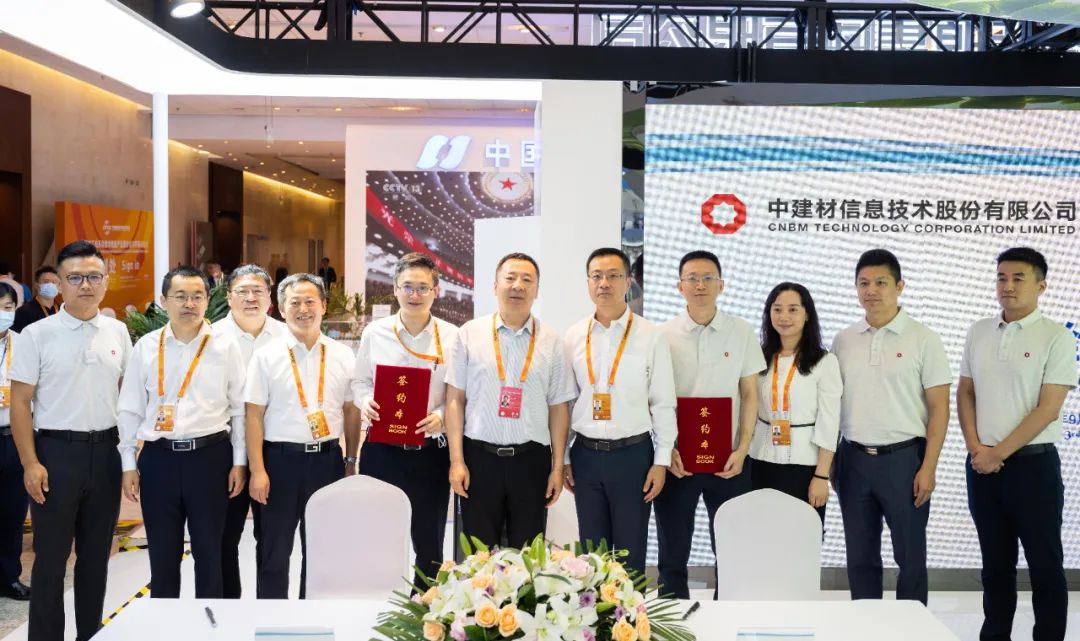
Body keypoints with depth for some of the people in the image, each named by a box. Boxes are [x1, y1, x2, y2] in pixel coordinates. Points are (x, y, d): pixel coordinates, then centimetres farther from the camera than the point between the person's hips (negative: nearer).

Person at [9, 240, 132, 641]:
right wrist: (30, 463, -10)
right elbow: (19, 403, -5)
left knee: (96, 554, 13)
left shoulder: (118, 332, 6)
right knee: (51, 556, 5)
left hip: (106, 451, 4)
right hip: (56, 451, -3)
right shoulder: (37, 335, -5)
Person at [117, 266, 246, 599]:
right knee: (162, 553, 11)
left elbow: (240, 408, 2)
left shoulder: (225, 347, -1)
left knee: (209, 552, 10)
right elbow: (130, 409, 7)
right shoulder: (146, 347, 3)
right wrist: (129, 464, 4)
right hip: (159, 457, 1)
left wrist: (239, 462, -1)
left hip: (210, 456, -1)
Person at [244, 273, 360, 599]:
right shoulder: (267, 356, -2)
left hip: (327, 459, 2)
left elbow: (352, 412, 8)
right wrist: (257, 471, -9)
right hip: (280, 460, -2)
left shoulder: (343, 356, 5)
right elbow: (254, 416, -4)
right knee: (274, 550, 8)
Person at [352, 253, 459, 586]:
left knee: (429, 543, 10)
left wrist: (442, 415, -19)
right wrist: (365, 401, -10)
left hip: (430, 453, -1)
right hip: (381, 450, 1)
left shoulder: (452, 336, -2)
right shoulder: (374, 332, 3)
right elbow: (359, 381, 10)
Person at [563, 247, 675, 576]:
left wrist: (661, 461, -6)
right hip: (585, 454, 3)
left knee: (631, 553, 6)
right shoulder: (574, 337, 5)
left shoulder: (651, 336, -4)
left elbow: (663, 403, -2)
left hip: (633, 454, -3)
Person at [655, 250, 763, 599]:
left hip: (728, 457, 1)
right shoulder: (663, 335, -2)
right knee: (672, 554, 9)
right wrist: (668, 449, -7)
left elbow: (749, 394, 3)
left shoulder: (741, 332, 1)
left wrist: (742, 449, -5)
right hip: (677, 457, 0)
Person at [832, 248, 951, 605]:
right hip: (853, 459, 3)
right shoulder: (843, 341, 6)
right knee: (860, 556, 11)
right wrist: (831, 461, 7)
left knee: (910, 555, 6)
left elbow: (939, 408, -5)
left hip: (903, 458, -3)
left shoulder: (923, 339, -4)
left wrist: (928, 467, -11)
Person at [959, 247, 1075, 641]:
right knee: (995, 561, 15)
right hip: (982, 465, 5)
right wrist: (976, 449, -3)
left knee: (1045, 563, 5)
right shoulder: (978, 332, 7)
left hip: (1033, 464, -4)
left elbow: (1047, 410, -12)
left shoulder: (1057, 337, -8)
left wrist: (998, 453, -12)